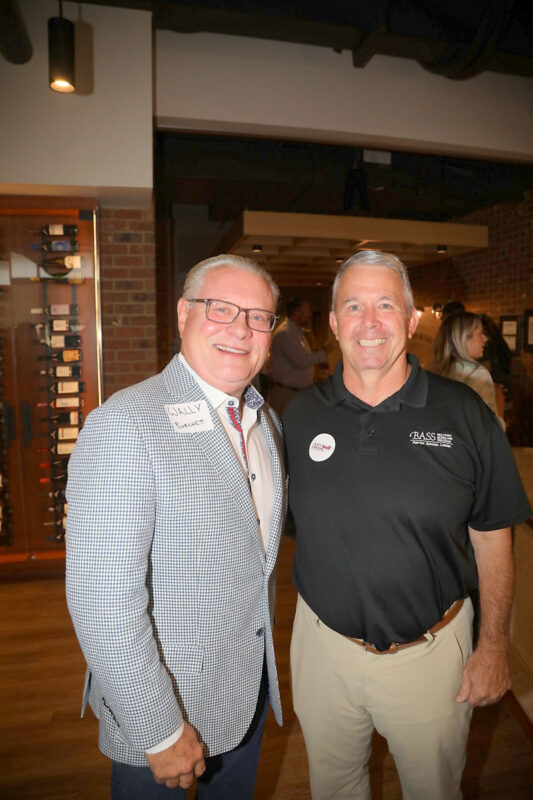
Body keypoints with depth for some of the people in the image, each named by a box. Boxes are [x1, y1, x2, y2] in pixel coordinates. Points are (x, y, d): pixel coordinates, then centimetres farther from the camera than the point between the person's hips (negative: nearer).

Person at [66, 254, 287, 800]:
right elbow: (102, 600, -26)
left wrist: (266, 666, 11)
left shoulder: (265, 421, 1)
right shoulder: (123, 426, -25)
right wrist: (160, 731, -19)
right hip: (162, 707, -6)